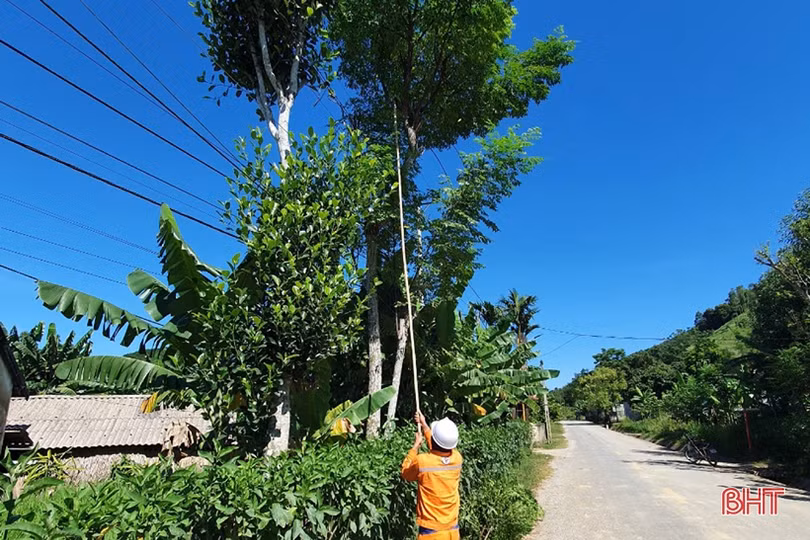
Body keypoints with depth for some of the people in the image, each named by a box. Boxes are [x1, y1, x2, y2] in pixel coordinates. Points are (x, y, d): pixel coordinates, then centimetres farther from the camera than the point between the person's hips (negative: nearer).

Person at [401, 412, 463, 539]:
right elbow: (441, 448, 15)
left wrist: (416, 446, 6)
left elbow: (406, 473, 1)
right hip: (452, 529, 4)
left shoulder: (422, 461, -23)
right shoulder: (457, 458, -9)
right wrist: (424, 425, 20)